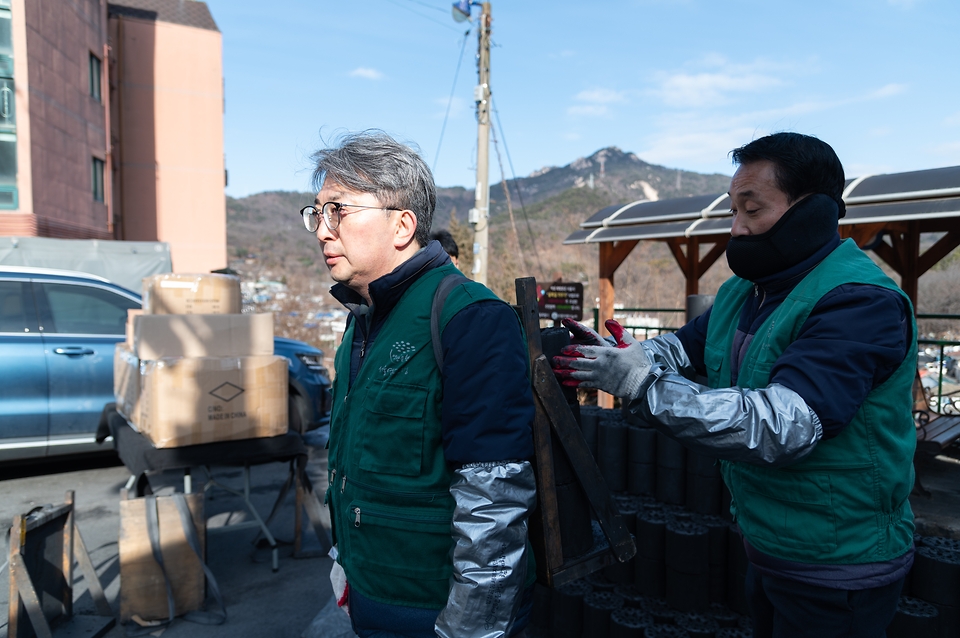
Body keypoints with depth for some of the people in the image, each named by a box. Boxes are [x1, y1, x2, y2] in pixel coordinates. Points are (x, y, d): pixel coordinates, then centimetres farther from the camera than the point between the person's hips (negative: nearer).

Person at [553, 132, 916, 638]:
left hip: (835, 574, -7)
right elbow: (678, 350, 0)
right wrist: (604, 356, -19)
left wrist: (643, 384, -36)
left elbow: (780, 426, -35)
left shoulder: (860, 302, -24)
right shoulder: (741, 292, 4)